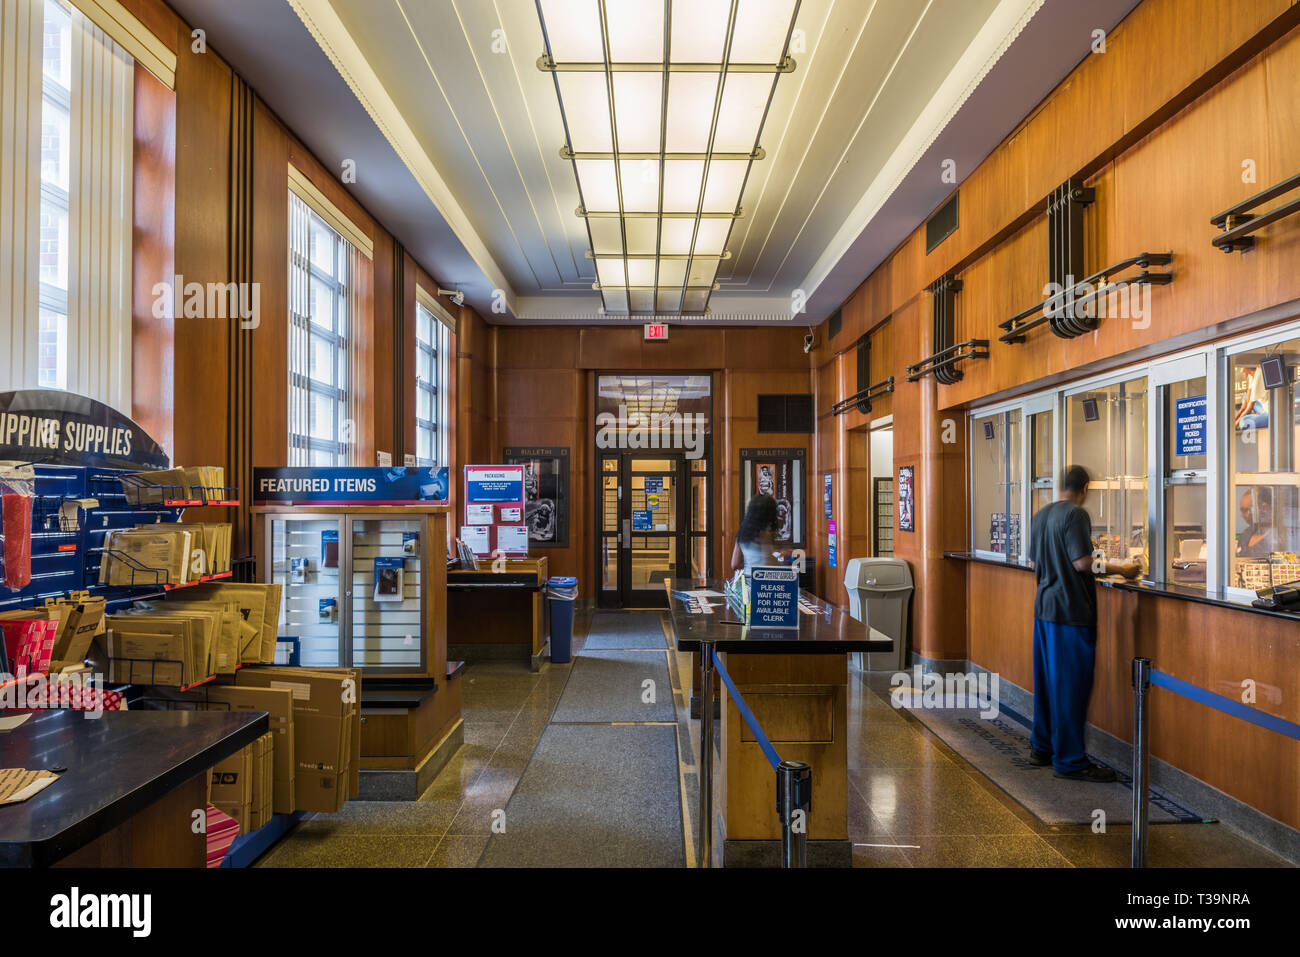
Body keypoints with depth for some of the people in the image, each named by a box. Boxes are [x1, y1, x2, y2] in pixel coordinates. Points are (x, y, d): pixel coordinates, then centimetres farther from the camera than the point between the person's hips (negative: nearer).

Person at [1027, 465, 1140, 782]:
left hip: (1044, 606, 8)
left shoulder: (1041, 515, 12)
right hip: (1071, 611, -8)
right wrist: (1120, 569, -8)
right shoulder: (1075, 514, -13)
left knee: (1046, 680, 15)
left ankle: (1042, 747, 24)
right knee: (1071, 685, -2)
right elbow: (1082, 563, -19)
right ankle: (1070, 760, 5)